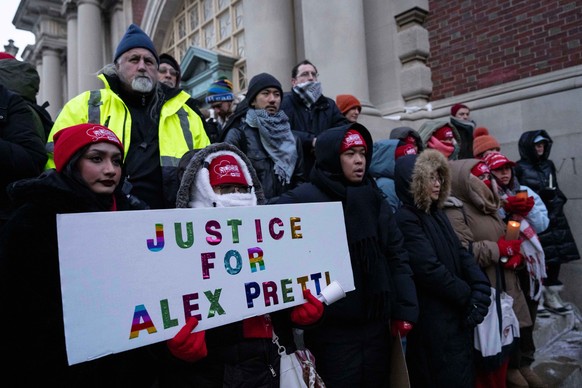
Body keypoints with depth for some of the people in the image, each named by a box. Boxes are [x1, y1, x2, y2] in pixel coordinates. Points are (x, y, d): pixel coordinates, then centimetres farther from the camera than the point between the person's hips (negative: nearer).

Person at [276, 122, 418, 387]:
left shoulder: (375, 199, 8)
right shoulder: (301, 200, -10)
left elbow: (397, 256, 7)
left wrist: (405, 309, 2)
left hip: (377, 325, 6)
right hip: (332, 329, -6)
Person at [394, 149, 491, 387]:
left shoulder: (437, 213, 10)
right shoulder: (405, 219, -18)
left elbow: (461, 252, 6)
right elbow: (430, 270, -22)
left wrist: (481, 289, -10)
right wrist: (469, 295, -10)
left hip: (457, 313, 8)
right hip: (433, 319, -8)